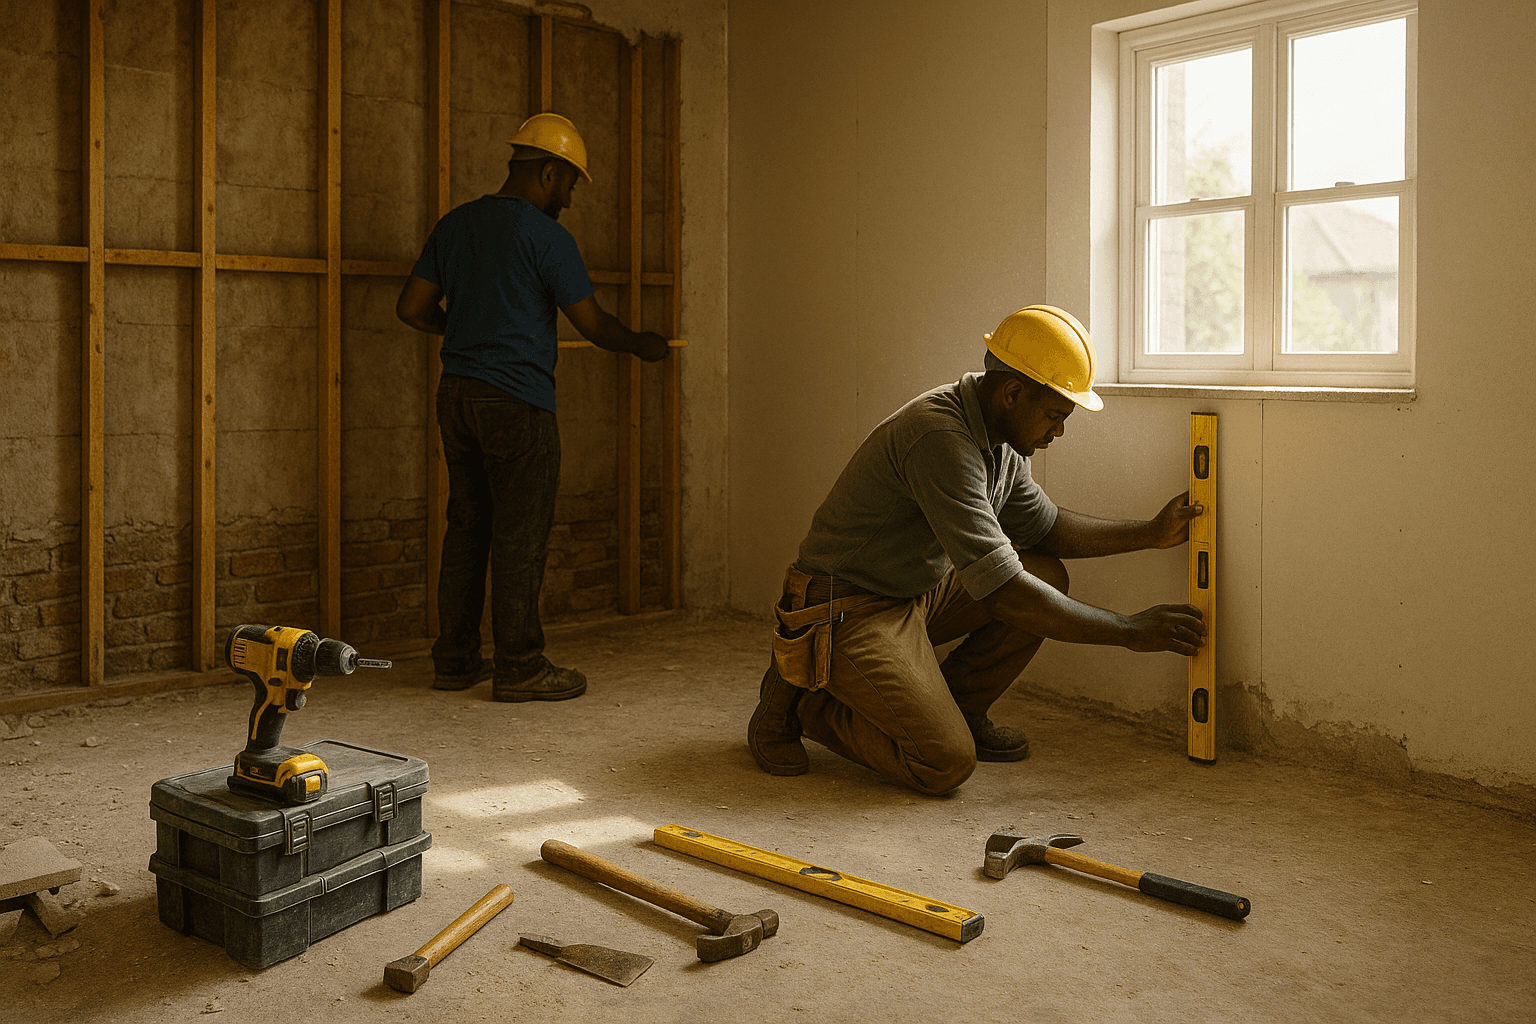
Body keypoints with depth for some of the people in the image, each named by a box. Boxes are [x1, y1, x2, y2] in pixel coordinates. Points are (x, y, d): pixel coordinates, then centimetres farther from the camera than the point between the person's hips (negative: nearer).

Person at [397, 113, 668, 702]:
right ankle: (519, 668, 4)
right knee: (519, 536, -2)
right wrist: (643, 345, 11)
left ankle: (455, 660, 18)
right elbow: (592, 324, -7)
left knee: (467, 527, 12)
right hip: (517, 401, -7)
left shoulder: (456, 223, 12)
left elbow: (411, 308, 12)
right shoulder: (545, 235, -8)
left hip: (456, 393, 7)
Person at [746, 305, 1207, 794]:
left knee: (1047, 576, 1)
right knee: (946, 763, -19)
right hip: (847, 614, -9)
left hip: (916, 592, 10)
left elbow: (1043, 525, 19)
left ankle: (956, 710, 13)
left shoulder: (998, 435, 2)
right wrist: (1132, 630, -22)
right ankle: (801, 701, 1)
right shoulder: (942, 439, -29)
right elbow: (1004, 593, -30)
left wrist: (1150, 533, 9)